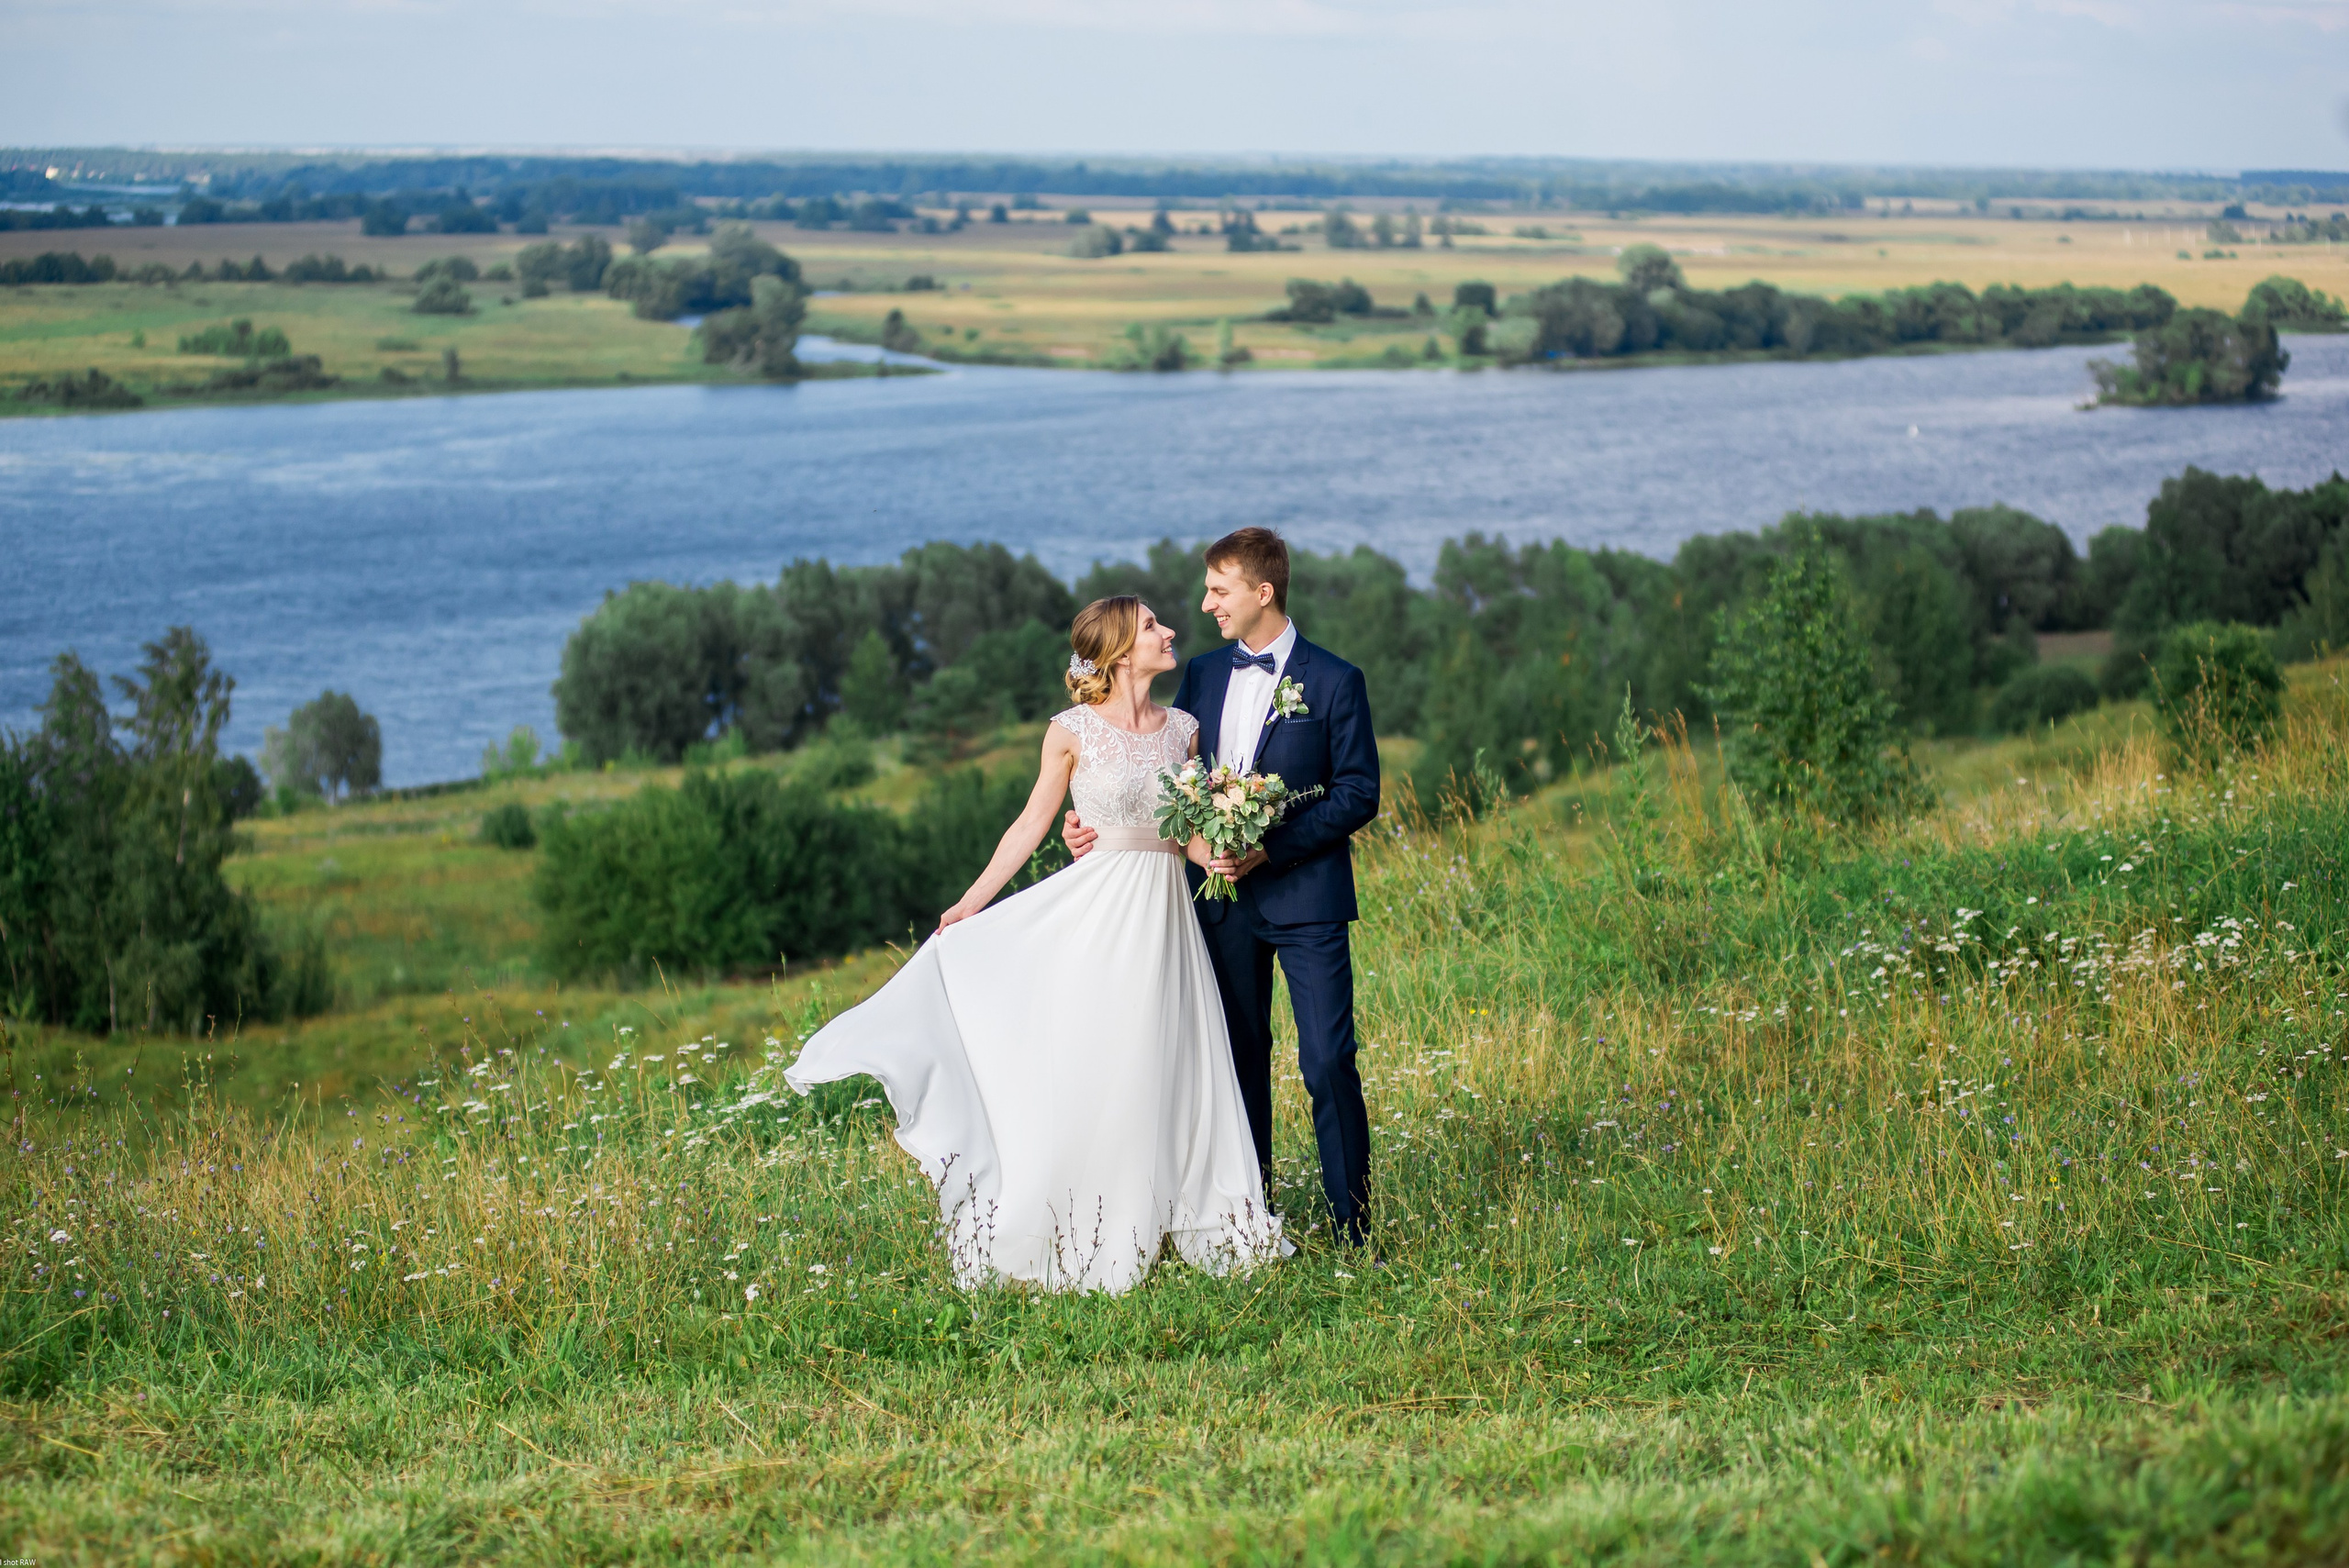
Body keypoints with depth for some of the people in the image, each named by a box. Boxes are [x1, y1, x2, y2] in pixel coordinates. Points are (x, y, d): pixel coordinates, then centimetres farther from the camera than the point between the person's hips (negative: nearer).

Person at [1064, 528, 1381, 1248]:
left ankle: (1354, 1228, -1)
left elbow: (1358, 793, -8)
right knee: (1240, 1057, 11)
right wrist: (1095, 818, 2)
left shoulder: (1333, 681, -5)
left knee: (1328, 1061, -8)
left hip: (1305, 897, -5)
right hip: (1225, 898, 5)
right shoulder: (1201, 676, 10)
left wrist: (1272, 847, -17)